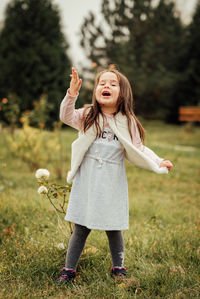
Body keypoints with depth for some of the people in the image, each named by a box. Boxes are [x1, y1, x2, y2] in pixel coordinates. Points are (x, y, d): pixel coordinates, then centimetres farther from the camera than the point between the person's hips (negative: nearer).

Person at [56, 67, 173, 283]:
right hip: (87, 181, 0)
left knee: (113, 229, 8)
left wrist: (158, 163, -3)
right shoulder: (88, 116, 0)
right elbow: (66, 117, -17)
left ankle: (118, 267, 30)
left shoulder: (128, 122, 2)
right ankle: (69, 269, 20)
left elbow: (138, 150, 8)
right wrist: (72, 94, -31)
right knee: (80, 228, 5)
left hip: (113, 182, 1)